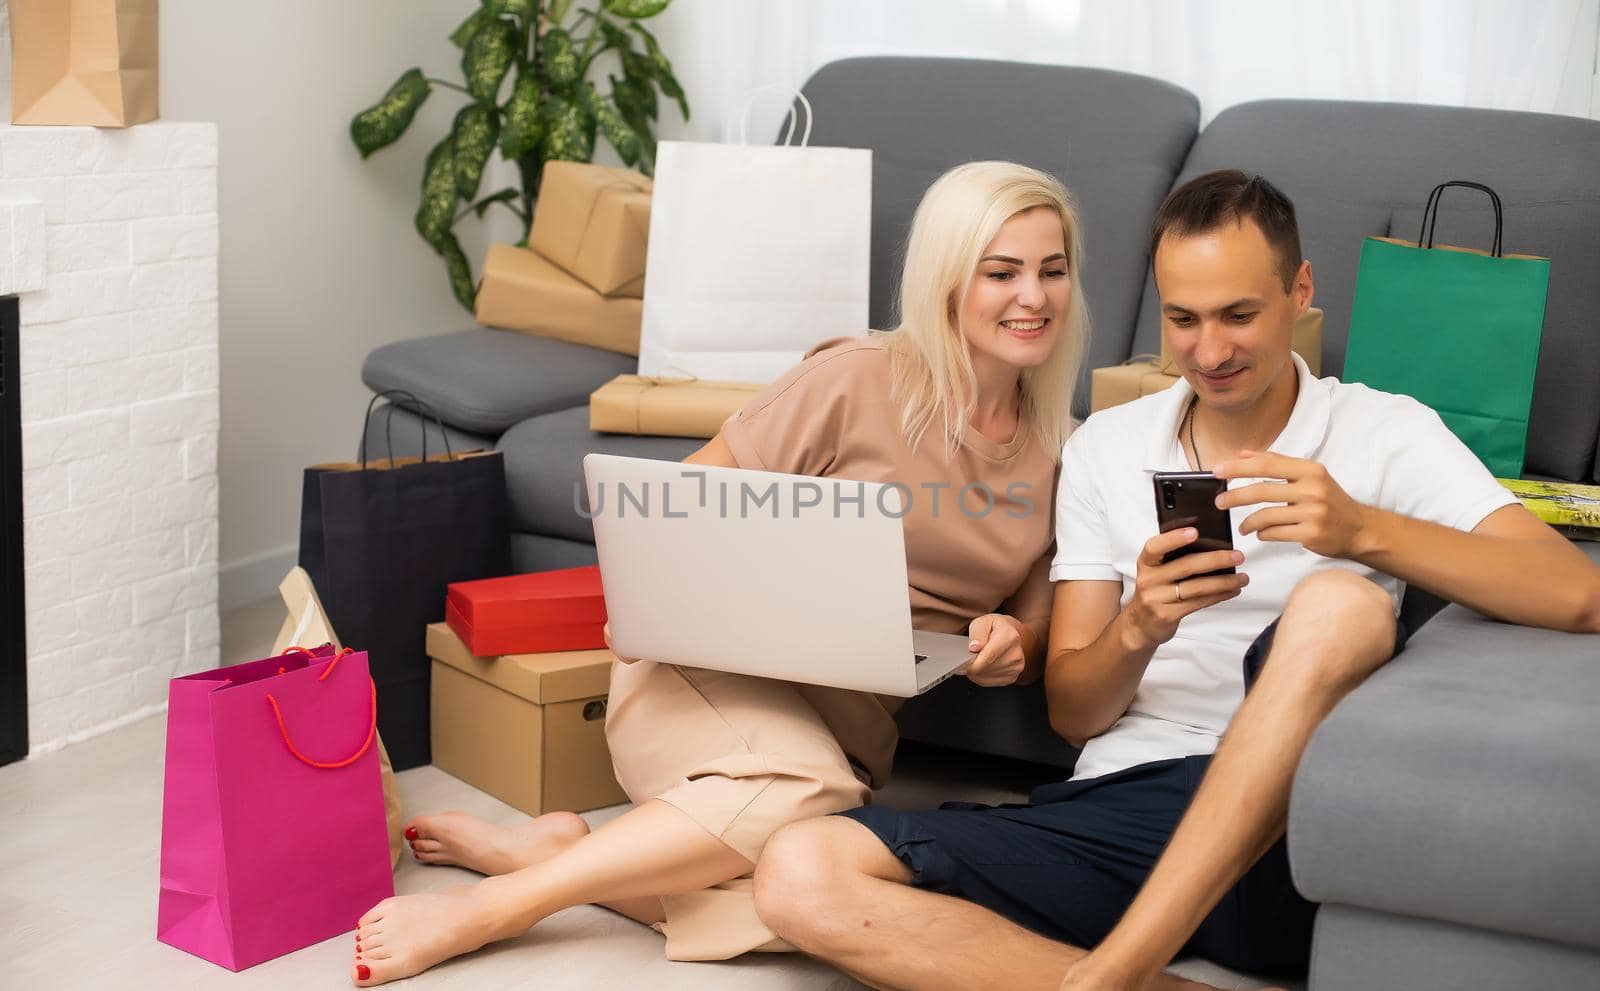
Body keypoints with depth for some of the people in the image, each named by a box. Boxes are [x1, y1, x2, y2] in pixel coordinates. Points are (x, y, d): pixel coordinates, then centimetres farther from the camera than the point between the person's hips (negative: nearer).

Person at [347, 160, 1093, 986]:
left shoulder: (1057, 453, 11)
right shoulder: (855, 382, -4)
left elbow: (1039, 626, 18)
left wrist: (1012, 643, -6)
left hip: (849, 729, 4)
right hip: (723, 670, -4)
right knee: (804, 793, -39)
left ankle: (552, 849, -13)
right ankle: (484, 911, -23)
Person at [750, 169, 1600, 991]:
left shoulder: (1385, 433, 6)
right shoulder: (1105, 448, 15)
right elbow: (1071, 712, 12)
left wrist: (1365, 531, -24)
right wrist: (1139, 630, -11)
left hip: (1283, 825, -2)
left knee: (1338, 606, -34)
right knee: (799, 875, -21)